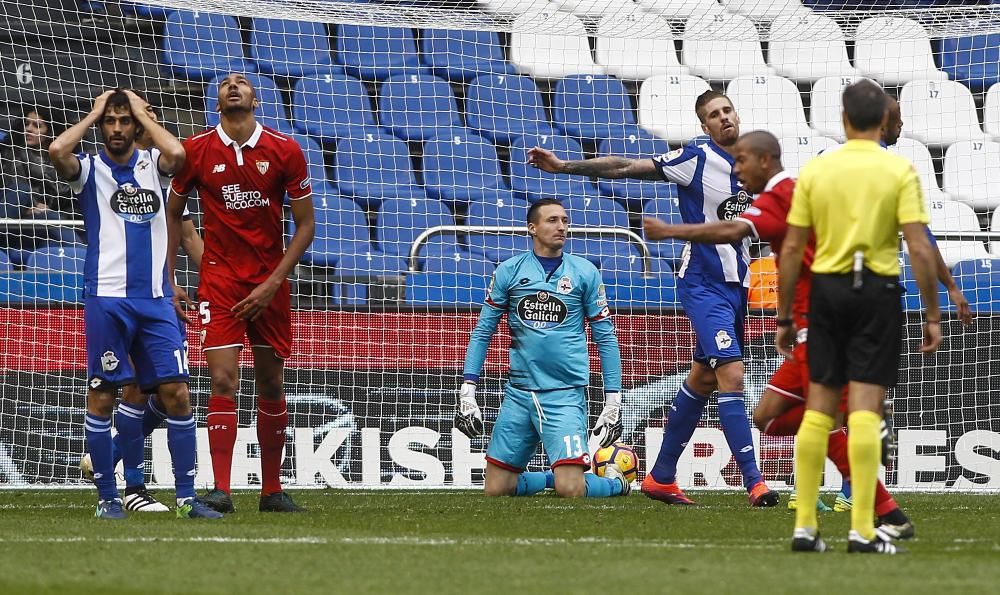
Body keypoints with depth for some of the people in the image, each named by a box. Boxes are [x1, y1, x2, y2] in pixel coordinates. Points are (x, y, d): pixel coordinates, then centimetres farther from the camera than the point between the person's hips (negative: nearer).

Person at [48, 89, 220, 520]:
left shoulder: (151, 164, 12)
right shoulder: (89, 169, 6)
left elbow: (177, 154, -12)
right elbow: (57, 151, -17)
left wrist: (142, 113, 0)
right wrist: (92, 115, -2)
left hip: (155, 298, 2)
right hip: (107, 298, -2)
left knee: (176, 393, -4)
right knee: (102, 395, -2)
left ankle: (186, 497, 0)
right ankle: (108, 496, 7)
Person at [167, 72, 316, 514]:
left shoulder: (285, 151, -3)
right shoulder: (196, 150, -3)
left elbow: (305, 224, 1)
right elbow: (172, 214, 9)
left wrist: (273, 283, -8)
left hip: (269, 283, 1)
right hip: (218, 279, -1)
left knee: (271, 385, 8)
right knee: (223, 380, -13)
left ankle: (272, 490, 18)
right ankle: (220, 490, -15)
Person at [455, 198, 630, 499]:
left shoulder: (585, 272, 2)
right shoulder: (509, 271, 5)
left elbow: (605, 338, 5)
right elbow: (483, 332, 9)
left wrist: (613, 402, 0)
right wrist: (467, 391, 1)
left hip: (565, 394, -3)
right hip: (519, 393, 3)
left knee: (570, 490, -17)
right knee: (495, 489, 3)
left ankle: (615, 481, 15)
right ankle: (555, 475, 29)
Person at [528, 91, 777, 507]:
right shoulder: (697, 159, -11)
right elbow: (625, 168, -12)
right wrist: (564, 166, -17)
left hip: (736, 285, 8)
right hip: (704, 284, -8)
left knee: (702, 379, 13)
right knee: (731, 374, -17)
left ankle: (661, 477, 23)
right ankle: (754, 482, -19)